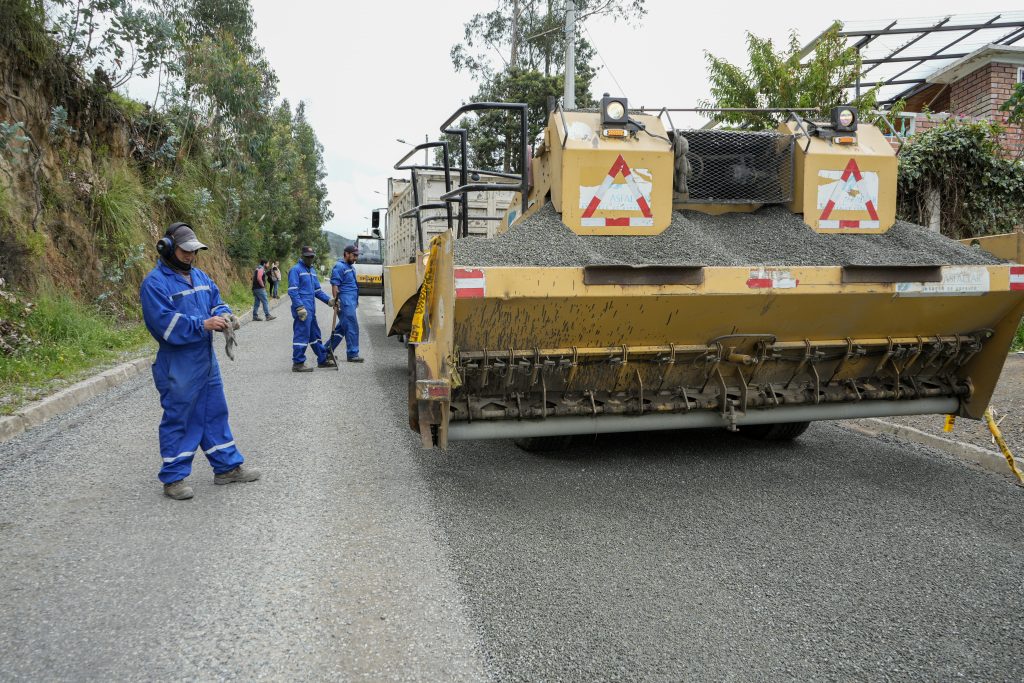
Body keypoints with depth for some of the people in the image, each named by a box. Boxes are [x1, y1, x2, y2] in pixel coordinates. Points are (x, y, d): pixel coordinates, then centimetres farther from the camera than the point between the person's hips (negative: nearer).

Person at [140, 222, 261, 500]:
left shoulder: (200, 276, 11)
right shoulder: (154, 283, -13)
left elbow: (216, 300, 15)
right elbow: (165, 323, -22)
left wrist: (224, 315, -8)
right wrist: (203, 325, -26)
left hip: (207, 360, 8)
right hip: (177, 366, -8)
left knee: (215, 412, 14)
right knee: (178, 419, 2)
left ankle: (227, 467, 25)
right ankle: (173, 478, 14)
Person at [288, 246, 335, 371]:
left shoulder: (312, 270, 19)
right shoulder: (296, 269, -8)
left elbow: (317, 290, 23)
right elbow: (292, 291, -14)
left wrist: (328, 300, 9)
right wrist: (300, 307, -21)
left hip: (311, 310, 9)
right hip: (303, 310, -9)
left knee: (315, 334, 17)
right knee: (302, 335, -7)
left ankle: (323, 360, 26)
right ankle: (298, 363, -2)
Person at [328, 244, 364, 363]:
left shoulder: (351, 266, 19)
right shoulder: (339, 266, -10)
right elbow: (335, 285, -15)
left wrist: (356, 301, 25)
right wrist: (336, 301, -20)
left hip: (351, 302, 10)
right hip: (345, 302, -10)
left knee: (342, 327, 14)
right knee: (352, 327, -7)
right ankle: (352, 354, -1)